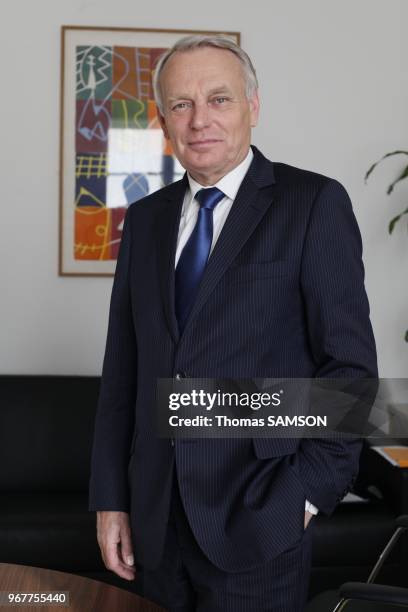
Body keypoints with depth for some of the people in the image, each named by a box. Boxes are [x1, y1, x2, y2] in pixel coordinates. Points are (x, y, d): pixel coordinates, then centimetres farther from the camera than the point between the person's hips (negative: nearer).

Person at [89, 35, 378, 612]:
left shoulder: (314, 203, -5)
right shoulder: (145, 219, 10)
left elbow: (350, 362, -8)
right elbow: (123, 366, 9)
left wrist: (310, 492, -11)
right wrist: (110, 498, 6)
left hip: (258, 520, -4)